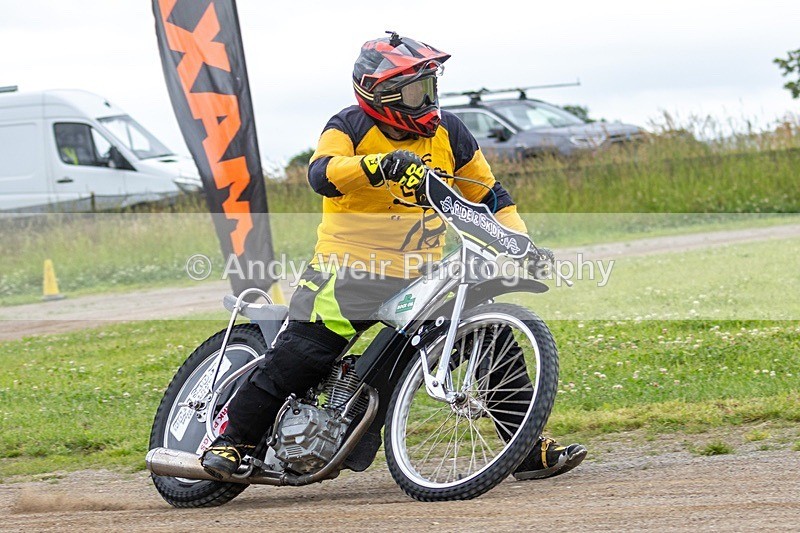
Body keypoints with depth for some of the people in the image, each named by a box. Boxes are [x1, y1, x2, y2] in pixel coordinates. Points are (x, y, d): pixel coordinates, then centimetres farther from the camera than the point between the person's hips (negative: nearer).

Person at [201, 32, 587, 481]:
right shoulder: (350, 128, -7)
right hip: (350, 269, -4)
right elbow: (322, 174, -28)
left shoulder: (447, 132, 6)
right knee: (303, 351, -18)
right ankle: (232, 442, -4)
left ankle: (530, 451, 4)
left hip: (421, 275, 5)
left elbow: (488, 193, 15)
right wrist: (379, 165, -44)